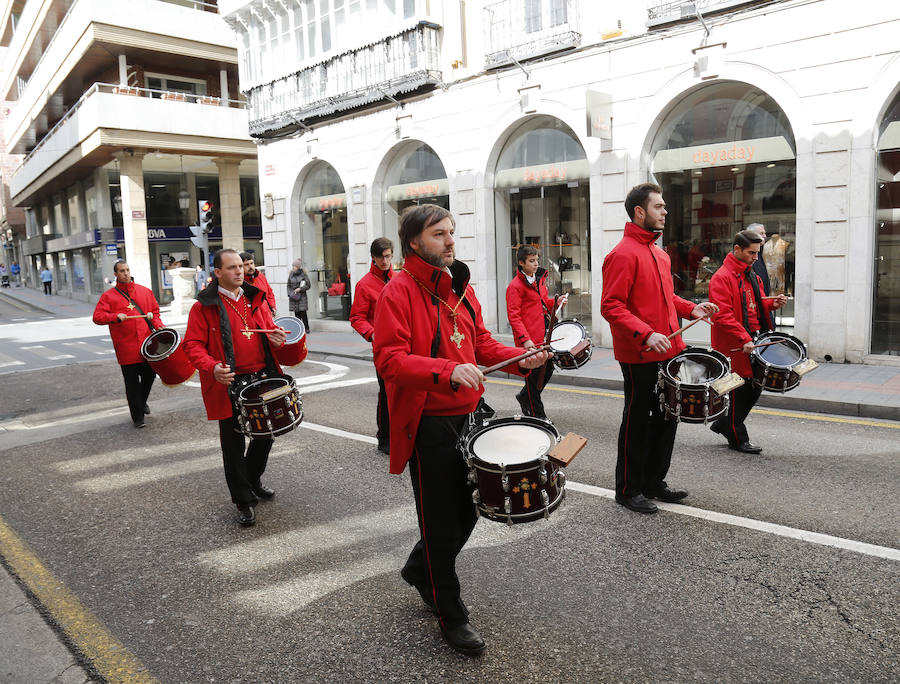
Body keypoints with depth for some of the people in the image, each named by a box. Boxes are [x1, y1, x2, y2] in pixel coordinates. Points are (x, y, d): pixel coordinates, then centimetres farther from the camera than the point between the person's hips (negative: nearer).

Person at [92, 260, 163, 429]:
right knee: (132, 382, 1)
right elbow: (97, 317, -3)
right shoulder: (108, 296, 2)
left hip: (147, 344, 3)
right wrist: (115, 317, -20)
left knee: (150, 374, 10)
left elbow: (155, 311, 17)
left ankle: (142, 402, 40)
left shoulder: (145, 291, 11)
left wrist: (158, 325, -1)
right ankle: (137, 416, 12)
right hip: (127, 348, -3)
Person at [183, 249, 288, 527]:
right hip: (230, 384, -5)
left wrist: (277, 338, -3)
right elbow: (193, 345, -6)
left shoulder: (256, 299, 12)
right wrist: (211, 367, -24)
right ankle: (244, 501, 18)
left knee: (266, 434, 17)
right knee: (234, 444, 3)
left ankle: (253, 480, 42)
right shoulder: (204, 306, -4)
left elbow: (269, 330, 21)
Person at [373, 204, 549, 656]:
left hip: (467, 415, 8)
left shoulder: (460, 287, 11)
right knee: (441, 520, 5)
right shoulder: (398, 292, -13)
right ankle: (451, 615, 26)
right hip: (427, 423, -7)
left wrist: (522, 359, -2)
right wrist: (447, 371, -35)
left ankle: (419, 570, 44)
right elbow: (389, 360, -22)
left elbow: (481, 343, 16)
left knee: (469, 508, 18)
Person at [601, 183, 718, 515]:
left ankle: (654, 482, 31)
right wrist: (646, 335, -29)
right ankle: (629, 490, 17)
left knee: (666, 417, 16)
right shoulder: (623, 254, -15)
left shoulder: (659, 254, 15)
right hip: (639, 357, -9)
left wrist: (691, 308, 8)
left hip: (667, 352, 9)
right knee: (637, 422, 2)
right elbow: (611, 306, -21)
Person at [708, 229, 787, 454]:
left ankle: (723, 424, 29)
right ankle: (738, 438, 16)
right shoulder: (722, 278, -14)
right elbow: (722, 316, -21)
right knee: (740, 391, 1)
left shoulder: (753, 276, 15)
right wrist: (744, 340, -27)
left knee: (755, 387, 13)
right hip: (735, 347, -9)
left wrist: (772, 304, 3)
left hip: (753, 341, 9)